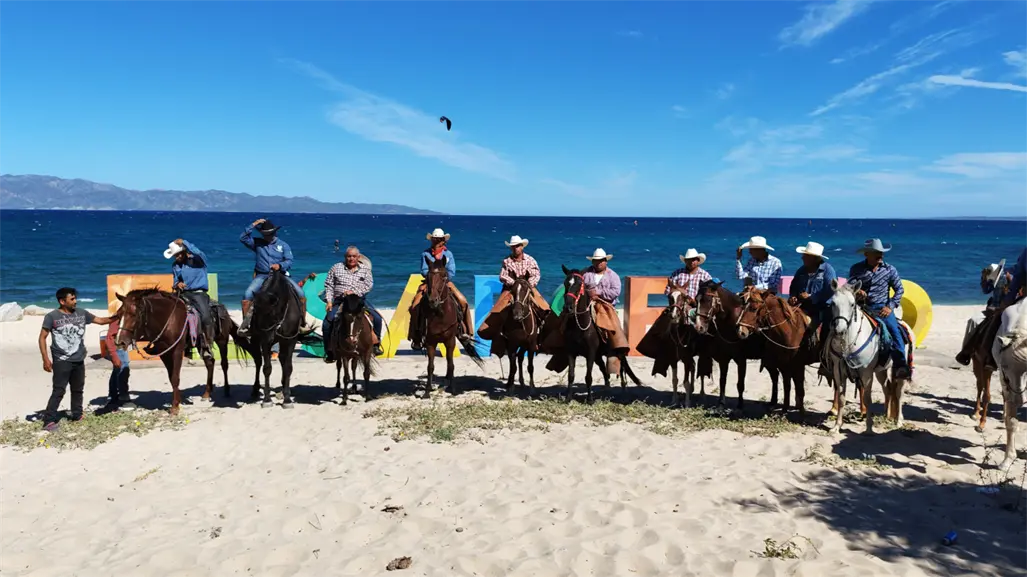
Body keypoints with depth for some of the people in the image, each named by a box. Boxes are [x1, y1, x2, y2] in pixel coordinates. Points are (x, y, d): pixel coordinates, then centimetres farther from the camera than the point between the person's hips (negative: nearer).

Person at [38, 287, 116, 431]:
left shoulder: (82, 313, 5)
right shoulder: (52, 316, -8)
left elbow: (100, 320, 14)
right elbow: (42, 337, -6)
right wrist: (46, 359, -11)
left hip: (79, 360, 6)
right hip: (62, 361, -5)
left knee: (78, 390, 15)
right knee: (59, 391, -8)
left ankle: (77, 415, 28)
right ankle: (49, 420, -2)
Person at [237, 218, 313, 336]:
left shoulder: (283, 245, 9)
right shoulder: (257, 243, 11)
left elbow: (289, 261, -1)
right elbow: (242, 238, -1)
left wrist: (280, 265, -22)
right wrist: (253, 225, -4)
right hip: (262, 276, 0)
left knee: (301, 294, -16)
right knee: (247, 295, -24)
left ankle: (303, 323, -3)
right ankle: (244, 325, -12)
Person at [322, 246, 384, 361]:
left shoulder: (365, 269, 10)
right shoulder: (336, 268, 10)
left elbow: (369, 285, -3)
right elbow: (329, 286, 8)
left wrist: (354, 292, -17)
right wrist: (329, 301, -4)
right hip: (339, 301, 0)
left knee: (377, 318, -15)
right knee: (327, 323, -18)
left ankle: (375, 345, 3)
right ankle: (330, 352, -4)